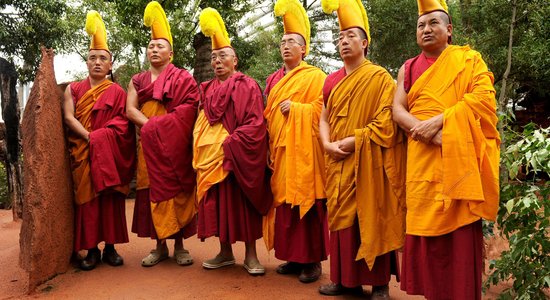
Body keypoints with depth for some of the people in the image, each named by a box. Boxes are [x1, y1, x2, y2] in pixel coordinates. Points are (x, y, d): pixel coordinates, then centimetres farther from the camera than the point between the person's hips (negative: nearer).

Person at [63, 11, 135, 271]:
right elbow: (68, 117, -1)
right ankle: (92, 249, 3)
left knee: (110, 198, -1)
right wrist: (89, 137, -15)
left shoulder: (117, 92, 9)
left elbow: (122, 123, 0)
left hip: (109, 154, -1)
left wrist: (100, 138, -15)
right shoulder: (73, 89, 12)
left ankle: (110, 247, 6)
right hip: (82, 153, 1)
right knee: (87, 198, -2)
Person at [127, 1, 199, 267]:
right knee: (153, 192, 2)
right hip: (148, 144, 3)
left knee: (176, 190, -3)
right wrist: (151, 125, -15)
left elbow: (188, 110, -9)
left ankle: (179, 245, 5)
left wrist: (159, 127, -17)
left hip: (174, 144, -3)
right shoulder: (138, 80, 15)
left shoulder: (182, 77, 4)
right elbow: (130, 109, 2)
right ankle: (160, 246, 10)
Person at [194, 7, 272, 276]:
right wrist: (201, 148, 3)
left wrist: (230, 143, -18)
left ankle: (250, 254, 10)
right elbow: (200, 123, 18)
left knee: (242, 203, 0)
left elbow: (255, 123, -11)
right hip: (210, 157, 6)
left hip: (237, 156, -5)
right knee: (217, 203, 8)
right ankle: (225, 252, 20)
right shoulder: (207, 89, 15)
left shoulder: (247, 86, -3)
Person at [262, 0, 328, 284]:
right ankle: (293, 257, 18)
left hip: (303, 149, -6)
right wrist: (267, 147, 7)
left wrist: (295, 108, -14)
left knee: (307, 201, -4)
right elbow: (266, 114, 17)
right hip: (278, 149, 6)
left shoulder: (315, 76, 2)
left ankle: (313, 260, 6)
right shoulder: (273, 79, 19)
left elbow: (323, 109, -6)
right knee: (283, 201, 7)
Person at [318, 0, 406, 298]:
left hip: (369, 161, -5)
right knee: (341, 219, 8)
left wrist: (355, 139, -17)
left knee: (372, 220, 0)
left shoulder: (380, 77, -2)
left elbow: (386, 119, -10)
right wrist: (327, 144, -6)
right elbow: (324, 117, 12)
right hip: (338, 162, 5)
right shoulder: (331, 80, 13)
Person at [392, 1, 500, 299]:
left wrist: (438, 121, -18)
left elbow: (483, 96, -8)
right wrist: (426, 132, -16)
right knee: (425, 226, 2)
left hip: (459, 157, -2)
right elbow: (397, 110, 3)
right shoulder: (408, 69, 15)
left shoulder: (469, 59, 8)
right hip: (422, 159, 2)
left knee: (460, 229, -2)